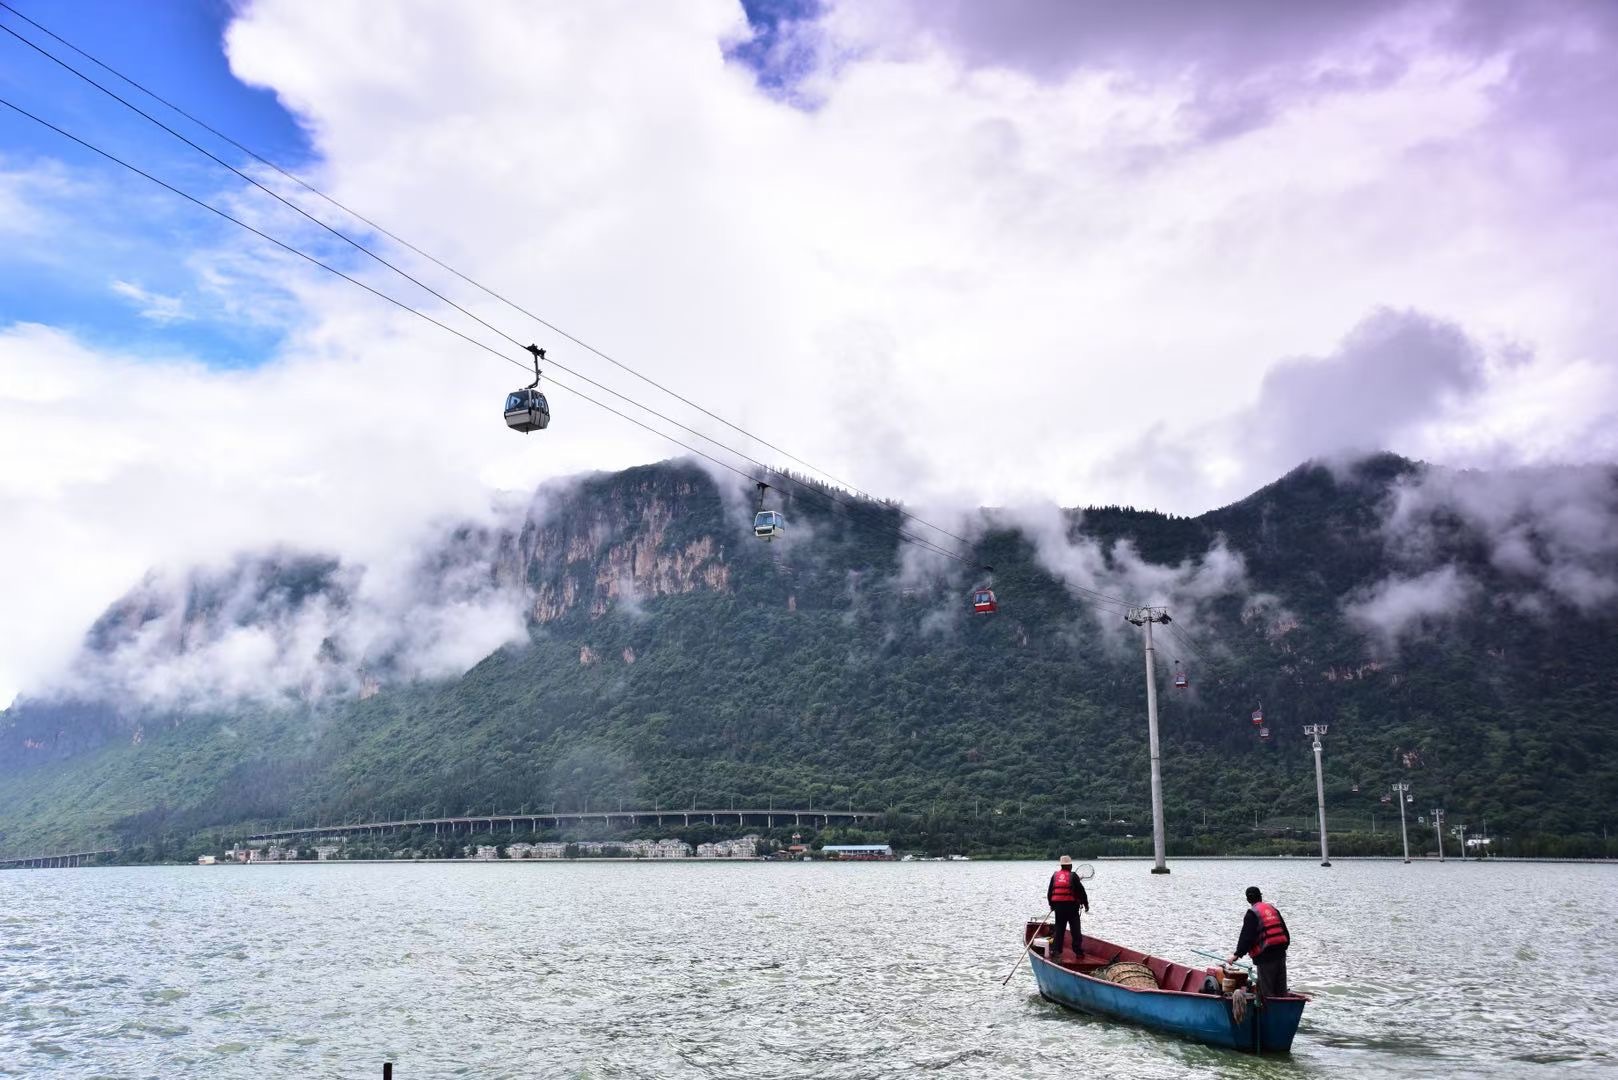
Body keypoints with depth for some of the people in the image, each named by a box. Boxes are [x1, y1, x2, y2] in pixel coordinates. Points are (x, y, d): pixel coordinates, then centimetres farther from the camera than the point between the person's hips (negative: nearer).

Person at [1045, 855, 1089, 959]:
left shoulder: (1055, 875, 7)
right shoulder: (1073, 876, -5)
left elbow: (1049, 892, 11)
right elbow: (1081, 891, -5)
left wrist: (1051, 904, 23)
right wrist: (1086, 903, 6)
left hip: (1058, 906, 3)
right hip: (1071, 906, -3)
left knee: (1059, 929, 10)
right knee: (1075, 929, 7)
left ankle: (1055, 950, 5)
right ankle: (1078, 951, 8)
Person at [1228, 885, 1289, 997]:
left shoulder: (1252, 913, -9)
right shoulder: (1273, 908, 13)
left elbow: (1246, 937, -14)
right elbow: (1285, 930, 19)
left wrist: (1237, 954, -11)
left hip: (1265, 955, -7)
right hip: (1280, 953, 7)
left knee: (1266, 991, -1)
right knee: (1281, 989, 15)